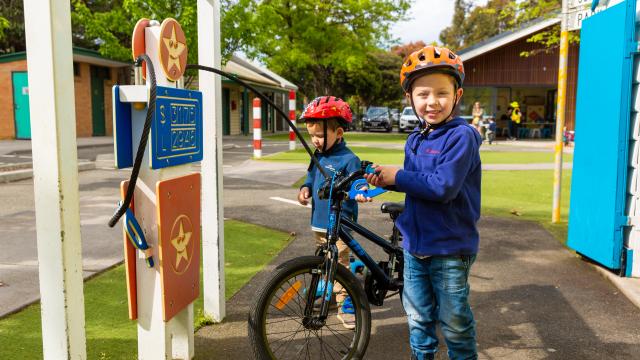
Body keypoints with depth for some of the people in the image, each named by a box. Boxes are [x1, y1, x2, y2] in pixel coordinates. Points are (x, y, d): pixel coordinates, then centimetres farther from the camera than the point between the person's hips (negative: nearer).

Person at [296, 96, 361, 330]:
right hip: (319, 221, 8)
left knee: (340, 266, -2)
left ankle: (345, 306, 10)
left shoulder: (348, 159, -15)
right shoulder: (318, 156, 9)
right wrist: (305, 188, 1)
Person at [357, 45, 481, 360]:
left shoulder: (462, 136, -17)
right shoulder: (414, 141, 7)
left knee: (455, 325, 10)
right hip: (415, 246, 7)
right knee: (418, 320, 20)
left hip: (450, 249, -7)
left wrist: (398, 176, -18)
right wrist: (387, 181, -4)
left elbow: (443, 187, -28)